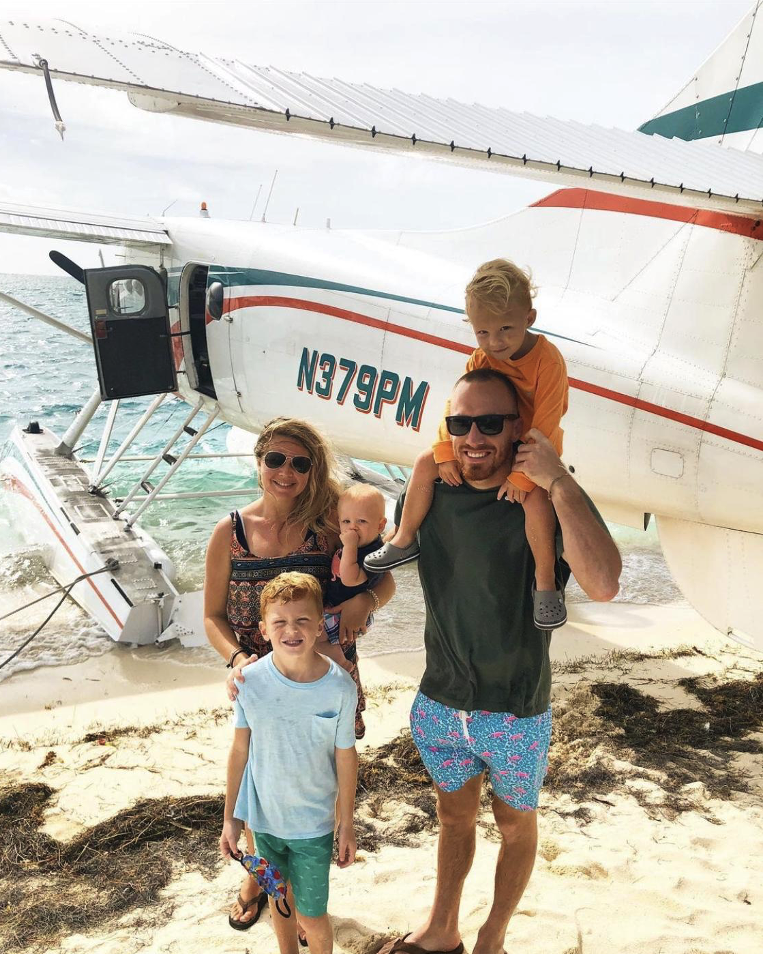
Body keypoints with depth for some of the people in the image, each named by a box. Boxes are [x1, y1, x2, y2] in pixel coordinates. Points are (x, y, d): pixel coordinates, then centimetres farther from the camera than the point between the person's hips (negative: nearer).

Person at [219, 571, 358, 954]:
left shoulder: (340, 687, -21)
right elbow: (240, 750, -5)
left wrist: (347, 824, 0)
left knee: (311, 915, 10)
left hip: (314, 824, -2)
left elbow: (345, 759, -9)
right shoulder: (250, 681, -17)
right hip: (263, 817, 2)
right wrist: (230, 817, 1)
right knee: (280, 899, 23)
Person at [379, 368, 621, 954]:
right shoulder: (432, 492, -9)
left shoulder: (549, 500, -21)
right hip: (440, 704, 4)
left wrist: (558, 481, -38)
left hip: (516, 713, -3)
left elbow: (602, 585, -39)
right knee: (454, 816, 25)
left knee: (515, 825, 21)